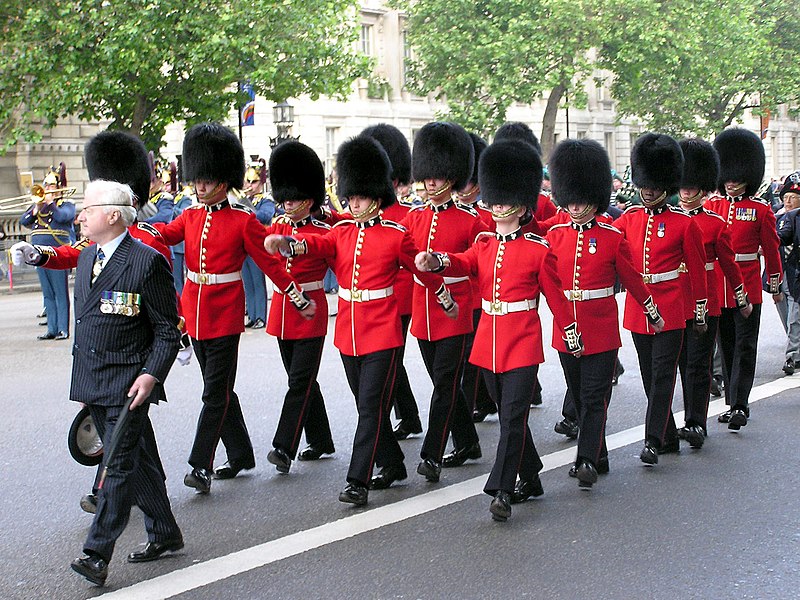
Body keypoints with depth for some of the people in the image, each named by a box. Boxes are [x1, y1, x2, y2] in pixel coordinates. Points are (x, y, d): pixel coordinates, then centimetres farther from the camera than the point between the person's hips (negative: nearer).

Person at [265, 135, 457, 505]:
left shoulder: (396, 236, -5)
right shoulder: (342, 232, 7)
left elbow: (425, 272, 7)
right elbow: (318, 245, -14)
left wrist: (448, 304, 19)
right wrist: (286, 243, -35)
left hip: (382, 333, -6)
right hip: (348, 332, 6)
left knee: (371, 405, -8)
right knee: (368, 405, 15)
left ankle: (358, 481, -6)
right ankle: (393, 465, 30)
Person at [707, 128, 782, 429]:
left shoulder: (761, 209, 0)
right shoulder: (710, 205, 5)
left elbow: (771, 249, 5)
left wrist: (775, 285, 8)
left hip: (747, 288, -3)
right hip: (716, 288, 3)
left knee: (745, 346, -3)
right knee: (727, 346, 11)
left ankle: (739, 405, -4)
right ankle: (733, 402, 20)